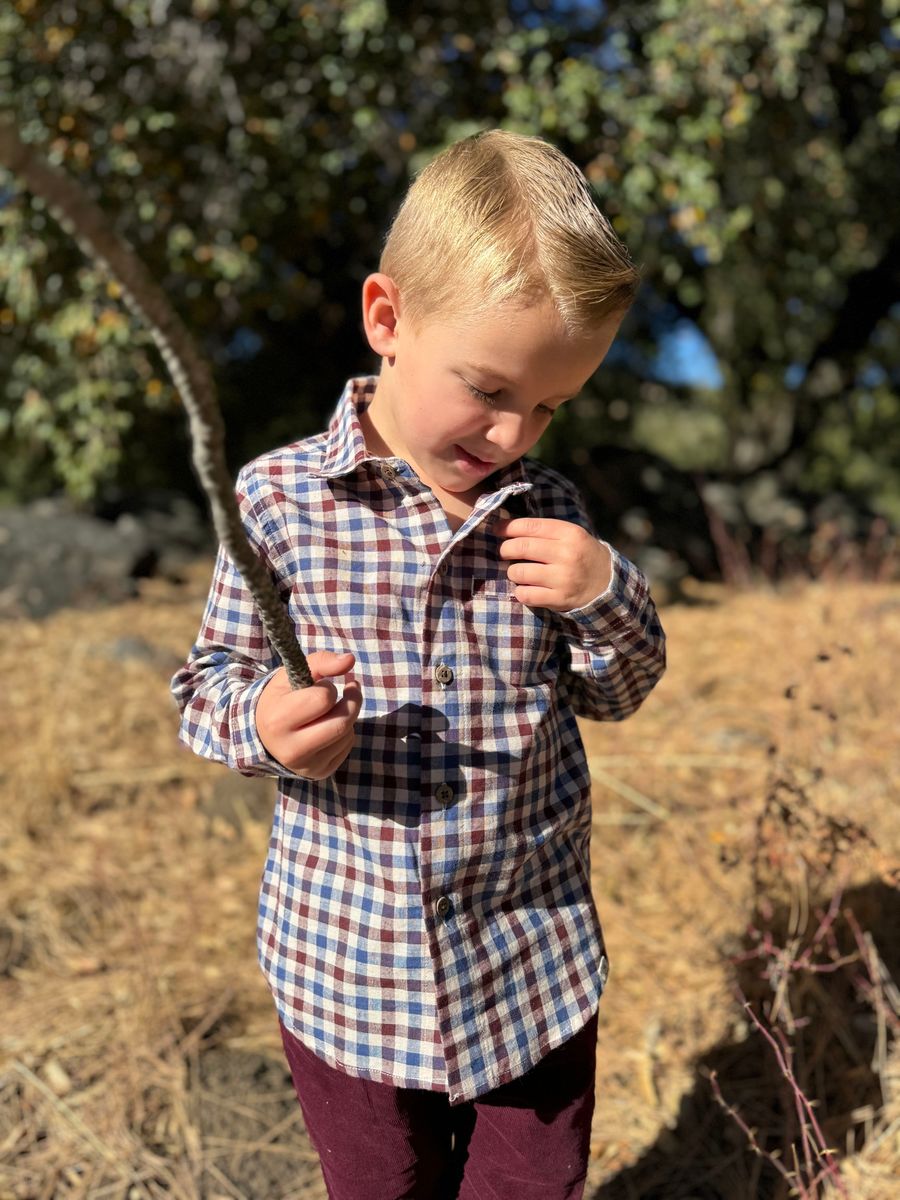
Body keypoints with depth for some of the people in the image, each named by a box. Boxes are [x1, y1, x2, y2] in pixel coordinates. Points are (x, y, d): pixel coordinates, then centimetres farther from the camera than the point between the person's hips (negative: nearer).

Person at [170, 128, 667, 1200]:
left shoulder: (546, 513, -5)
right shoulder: (279, 497, -11)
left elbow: (617, 695, 5)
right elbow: (208, 683, -3)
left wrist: (607, 596, -16)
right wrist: (262, 726, -26)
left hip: (536, 963, 1)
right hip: (342, 963, -1)